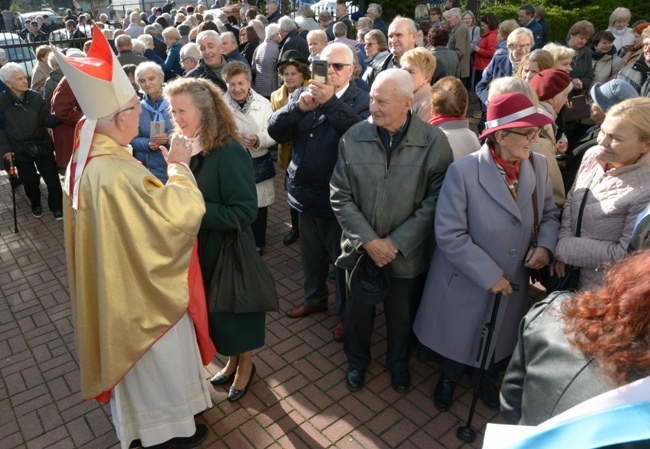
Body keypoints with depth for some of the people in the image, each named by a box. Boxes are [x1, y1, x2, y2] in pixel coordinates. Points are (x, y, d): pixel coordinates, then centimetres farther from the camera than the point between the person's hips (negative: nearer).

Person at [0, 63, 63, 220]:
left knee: (53, 179, 4)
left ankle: (56, 206, 24)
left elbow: (47, 120, -9)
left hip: (42, 145, 0)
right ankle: (35, 204, 39)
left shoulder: (36, 97, -5)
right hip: (20, 150, 0)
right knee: (30, 182, 12)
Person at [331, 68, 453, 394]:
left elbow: (434, 201, -14)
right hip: (362, 249, 1)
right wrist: (369, 240, -16)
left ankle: (398, 363, 50)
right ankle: (357, 360, 49)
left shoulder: (434, 142, -14)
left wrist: (396, 242, -17)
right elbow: (340, 196, -8)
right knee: (358, 310, 20)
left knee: (401, 315, 20)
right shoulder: (354, 138, -10)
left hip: (407, 253, -1)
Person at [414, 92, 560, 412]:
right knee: (458, 339, 22)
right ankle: (448, 379, 55)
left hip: (514, 282, 4)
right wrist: (490, 276, -22)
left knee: (499, 340, 27)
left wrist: (546, 245, -13)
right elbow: (449, 235, -24)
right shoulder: (463, 171, -25)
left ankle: (487, 381, 59)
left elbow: (549, 213, 6)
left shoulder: (538, 165, -9)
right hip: (466, 283, -4)